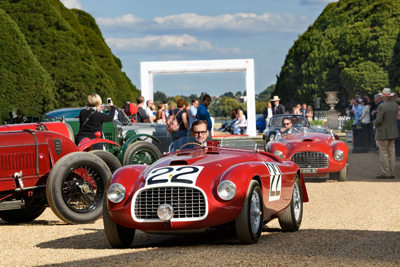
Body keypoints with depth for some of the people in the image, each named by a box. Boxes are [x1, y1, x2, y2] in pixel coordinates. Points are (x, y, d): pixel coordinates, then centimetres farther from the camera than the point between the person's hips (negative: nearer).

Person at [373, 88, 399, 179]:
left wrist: (374, 123, -1)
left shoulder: (382, 106, -19)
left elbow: (379, 120, -21)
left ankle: (385, 174, -2)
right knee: (391, 153, 11)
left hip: (383, 133, -7)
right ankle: (391, 173, 14)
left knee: (383, 153, -2)